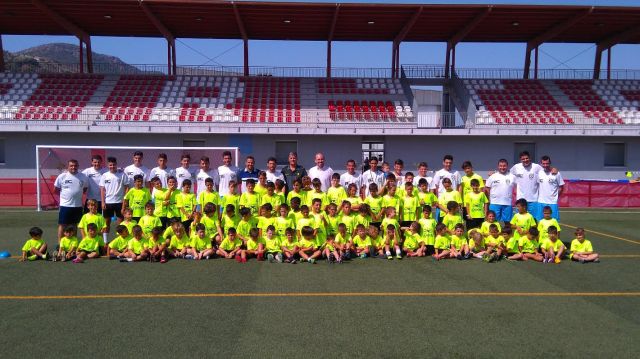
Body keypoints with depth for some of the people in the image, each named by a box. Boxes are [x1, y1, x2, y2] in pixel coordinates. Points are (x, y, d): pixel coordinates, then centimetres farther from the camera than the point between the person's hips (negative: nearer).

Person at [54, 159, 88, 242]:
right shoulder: (62, 176, -6)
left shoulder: (83, 177, 1)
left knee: (74, 225, 14)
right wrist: (65, 195, 3)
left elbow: (85, 188, 15)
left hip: (78, 205, 3)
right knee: (62, 225, 1)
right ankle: (60, 243, 8)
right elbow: (55, 190, 2)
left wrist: (77, 194, 6)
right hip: (65, 205, -3)